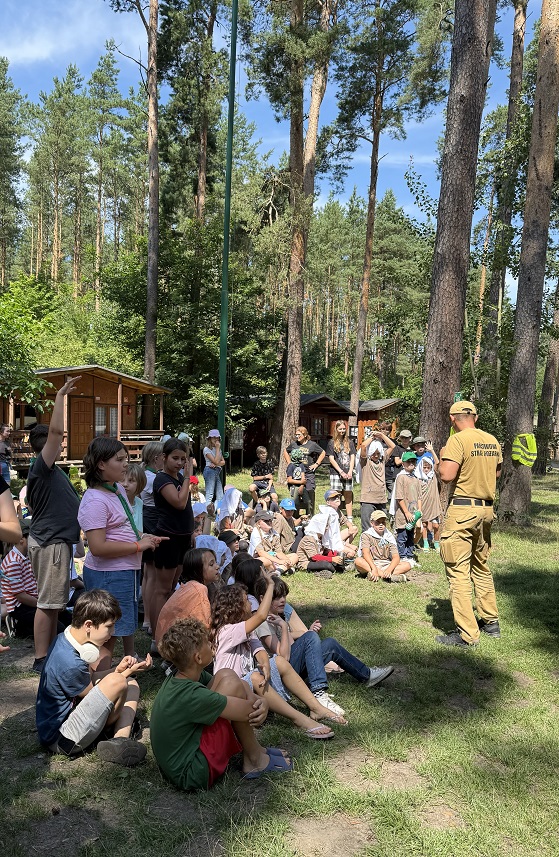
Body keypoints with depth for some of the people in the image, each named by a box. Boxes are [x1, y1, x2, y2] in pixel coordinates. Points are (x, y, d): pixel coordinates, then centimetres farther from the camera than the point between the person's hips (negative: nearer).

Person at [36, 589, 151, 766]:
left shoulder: (64, 639, 1)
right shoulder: (70, 663, -29)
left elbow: (90, 678, 11)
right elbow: (96, 695, -13)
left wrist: (118, 670, -5)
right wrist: (127, 672, -4)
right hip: (59, 739, -10)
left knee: (131, 684, 11)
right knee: (117, 682, -27)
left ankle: (120, 740, -9)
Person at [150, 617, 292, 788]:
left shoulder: (182, 677, -2)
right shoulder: (191, 696, -29)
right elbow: (249, 711, -22)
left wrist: (261, 701, -15)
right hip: (192, 776, -9)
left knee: (225, 675, 1)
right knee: (231, 684, -17)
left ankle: (255, 748, 9)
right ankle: (254, 760, 1)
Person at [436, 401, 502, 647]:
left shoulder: (458, 440, -14)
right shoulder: (492, 441, 7)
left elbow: (447, 475, -20)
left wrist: (442, 459, -2)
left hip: (462, 510, -8)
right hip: (486, 509, 8)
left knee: (458, 571, -3)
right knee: (481, 567, 21)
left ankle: (467, 634, -1)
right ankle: (490, 622, 31)